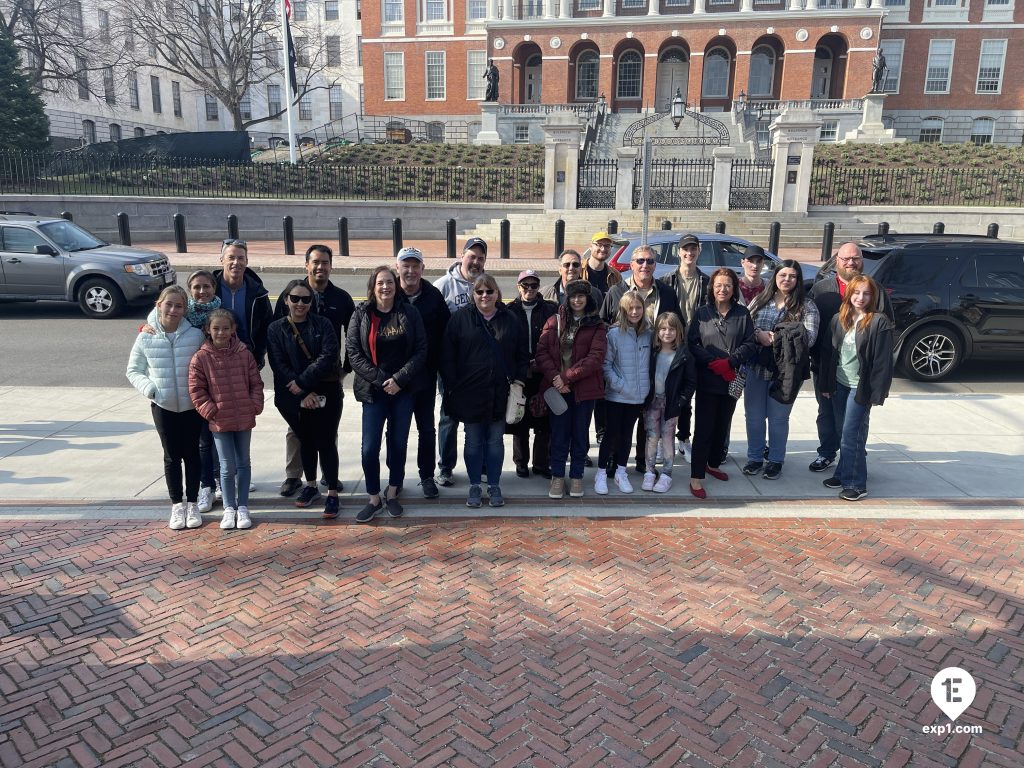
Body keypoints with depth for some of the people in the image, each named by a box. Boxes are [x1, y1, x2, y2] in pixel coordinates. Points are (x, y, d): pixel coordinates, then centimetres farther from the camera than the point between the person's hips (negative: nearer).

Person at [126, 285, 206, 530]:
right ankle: (177, 505, 23)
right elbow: (133, 371, 6)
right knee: (172, 456, 10)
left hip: (192, 406, 0)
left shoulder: (196, 335, -6)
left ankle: (192, 503, 23)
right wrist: (150, 389, -10)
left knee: (191, 453, 10)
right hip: (163, 407, 1)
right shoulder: (146, 338, -4)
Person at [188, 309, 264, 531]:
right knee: (227, 467, 4)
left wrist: (255, 406, -5)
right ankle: (229, 508, 20)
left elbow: (256, 383, 4)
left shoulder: (244, 354, -1)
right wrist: (210, 411, -8)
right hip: (220, 421, -2)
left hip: (244, 418, 2)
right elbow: (196, 389, -3)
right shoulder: (201, 358, -6)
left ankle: (242, 507, 23)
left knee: (243, 464, 11)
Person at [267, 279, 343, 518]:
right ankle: (310, 485, 32)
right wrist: (304, 393, -15)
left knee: (326, 442, -2)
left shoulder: (322, 324, 0)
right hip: (294, 397, 2)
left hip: (325, 393, -2)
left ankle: (332, 492, 6)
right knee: (306, 441, 15)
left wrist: (303, 382, -18)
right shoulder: (276, 329, 3)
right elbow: (279, 365, -6)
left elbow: (328, 356, -12)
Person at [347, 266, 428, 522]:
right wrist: (380, 380, -13)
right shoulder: (361, 314, -1)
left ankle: (392, 495, 25)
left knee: (399, 443, 8)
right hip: (373, 391, -1)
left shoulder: (409, 313, 0)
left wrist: (399, 379, -13)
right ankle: (374, 499, 15)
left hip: (404, 390, 1)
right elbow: (353, 352, -5)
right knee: (369, 448, -3)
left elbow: (421, 349, -3)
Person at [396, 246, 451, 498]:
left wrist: (437, 364, -6)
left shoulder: (434, 296, -2)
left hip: (425, 375, 0)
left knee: (427, 429, 10)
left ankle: (427, 476, 24)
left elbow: (445, 333, 0)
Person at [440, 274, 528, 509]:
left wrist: (519, 380, 1)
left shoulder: (510, 320, 6)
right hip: (470, 392, -1)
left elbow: (522, 354, 11)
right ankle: (474, 487, 20)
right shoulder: (461, 318, 0)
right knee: (473, 441, 8)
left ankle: (494, 487, 21)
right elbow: (447, 355, -1)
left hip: (500, 392, 2)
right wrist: (452, 387, -6)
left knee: (495, 440, 10)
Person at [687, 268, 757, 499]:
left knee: (723, 426, 16)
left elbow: (751, 345, -1)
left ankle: (713, 464, 35)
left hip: (732, 381, 3)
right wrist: (713, 363, -17)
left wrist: (730, 361, -15)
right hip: (707, 381, -3)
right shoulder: (702, 312, 0)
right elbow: (692, 343, -7)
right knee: (703, 428, -5)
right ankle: (696, 477, -1)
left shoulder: (742, 314, 3)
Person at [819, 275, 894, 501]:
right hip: (840, 384, 5)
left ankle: (855, 483, 4)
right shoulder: (838, 320, 6)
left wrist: (877, 393, -15)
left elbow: (883, 361, -12)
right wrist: (826, 384, 8)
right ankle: (844, 474, 26)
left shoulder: (879, 323, -10)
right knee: (843, 433, 13)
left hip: (861, 387, -5)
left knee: (851, 435, -5)